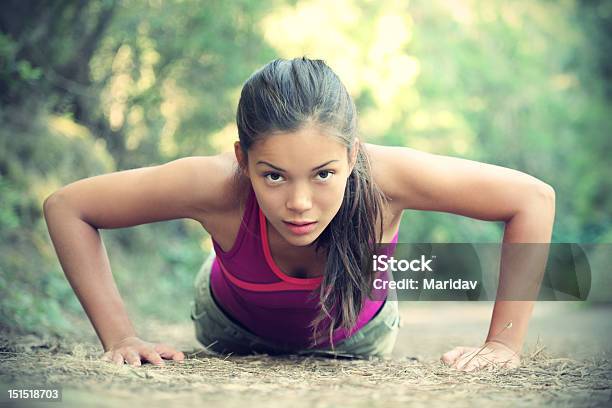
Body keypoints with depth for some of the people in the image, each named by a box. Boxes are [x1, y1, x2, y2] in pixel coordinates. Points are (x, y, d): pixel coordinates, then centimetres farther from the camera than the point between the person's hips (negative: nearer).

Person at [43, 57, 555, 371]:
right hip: (235, 327, 0)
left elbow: (533, 198, -32)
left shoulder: (386, 177, -45)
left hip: (356, 332, 1)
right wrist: (121, 337, -35)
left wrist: (504, 344, -32)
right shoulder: (219, 186, -45)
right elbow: (66, 206, -32)